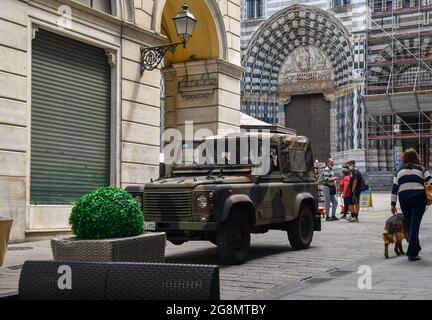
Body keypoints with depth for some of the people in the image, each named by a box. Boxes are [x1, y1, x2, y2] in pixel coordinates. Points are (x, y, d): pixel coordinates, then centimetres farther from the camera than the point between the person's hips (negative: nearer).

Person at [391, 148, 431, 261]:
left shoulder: (399, 171, 12)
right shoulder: (421, 169, 5)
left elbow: (394, 189, 9)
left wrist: (393, 204, 12)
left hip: (404, 198, 2)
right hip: (419, 197, -2)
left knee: (409, 224, 17)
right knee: (415, 225, -3)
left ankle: (415, 248, 28)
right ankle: (412, 253, -9)